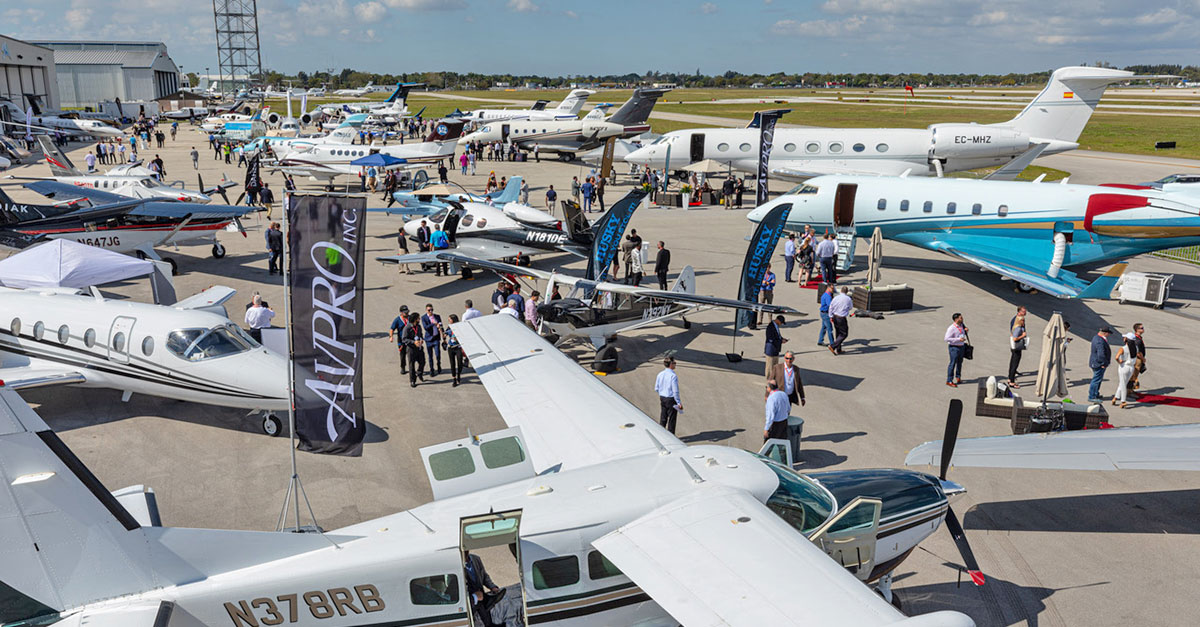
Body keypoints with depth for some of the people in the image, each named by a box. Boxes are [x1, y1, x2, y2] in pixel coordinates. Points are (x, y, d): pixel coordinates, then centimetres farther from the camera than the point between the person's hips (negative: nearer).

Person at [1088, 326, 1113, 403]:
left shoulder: (1096, 337, 7)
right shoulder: (1100, 342, -27)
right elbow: (1101, 355, -31)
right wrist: (1103, 364, -18)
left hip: (1096, 363, 11)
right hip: (1099, 364, -11)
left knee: (1098, 380, 22)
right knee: (1096, 380, -2)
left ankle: (1096, 395, 34)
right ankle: (1091, 397, 6)